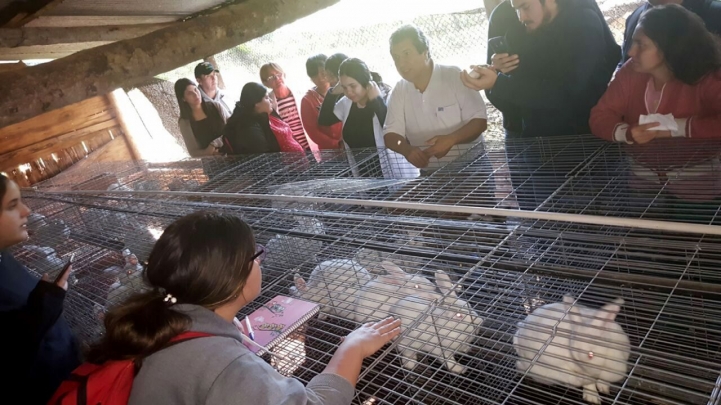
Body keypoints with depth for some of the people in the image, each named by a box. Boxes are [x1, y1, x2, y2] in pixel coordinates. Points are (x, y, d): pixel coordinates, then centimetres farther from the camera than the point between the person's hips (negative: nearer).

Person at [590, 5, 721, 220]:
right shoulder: (630, 72, -2)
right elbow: (600, 116, -5)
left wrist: (675, 127, -23)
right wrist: (627, 133, -23)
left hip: (695, 177, -3)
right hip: (643, 176, 3)